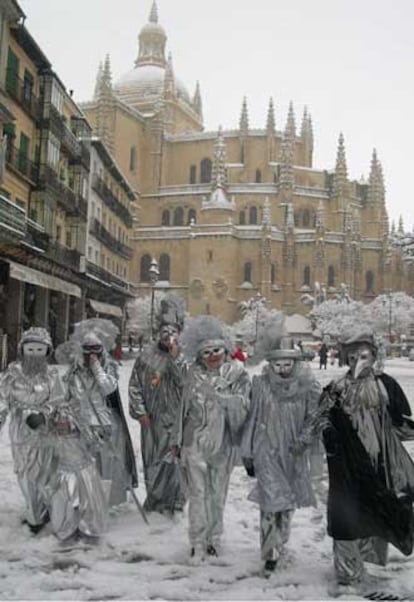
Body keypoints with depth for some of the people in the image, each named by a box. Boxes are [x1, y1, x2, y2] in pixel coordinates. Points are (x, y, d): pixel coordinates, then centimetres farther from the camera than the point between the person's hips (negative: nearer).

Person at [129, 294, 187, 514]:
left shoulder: (182, 356, -1)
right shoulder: (147, 356, 4)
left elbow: (185, 383, -15)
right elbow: (135, 385, 6)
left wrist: (175, 358, -18)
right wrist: (139, 411, 0)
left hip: (175, 416, -2)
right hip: (152, 417, 2)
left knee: (173, 457, -1)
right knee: (151, 457, 10)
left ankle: (174, 501, 13)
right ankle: (154, 500, 25)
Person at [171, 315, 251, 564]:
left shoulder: (238, 376, -6)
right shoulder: (194, 375, 0)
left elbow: (241, 413, -13)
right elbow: (184, 408, 10)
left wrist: (224, 398, -30)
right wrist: (178, 440, 14)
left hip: (223, 445, -1)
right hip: (195, 443, 1)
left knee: (218, 495, 13)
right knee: (198, 494, 3)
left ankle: (214, 538, 31)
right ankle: (198, 543, 14)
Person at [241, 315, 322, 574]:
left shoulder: (309, 385, -7)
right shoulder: (261, 384, -5)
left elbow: (314, 417, -4)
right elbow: (252, 418, 2)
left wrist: (304, 440, -20)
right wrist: (247, 453, 4)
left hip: (294, 454, 2)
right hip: (267, 451, -2)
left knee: (288, 502, 15)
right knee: (273, 501, -10)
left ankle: (280, 543, 36)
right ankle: (271, 553, 1)